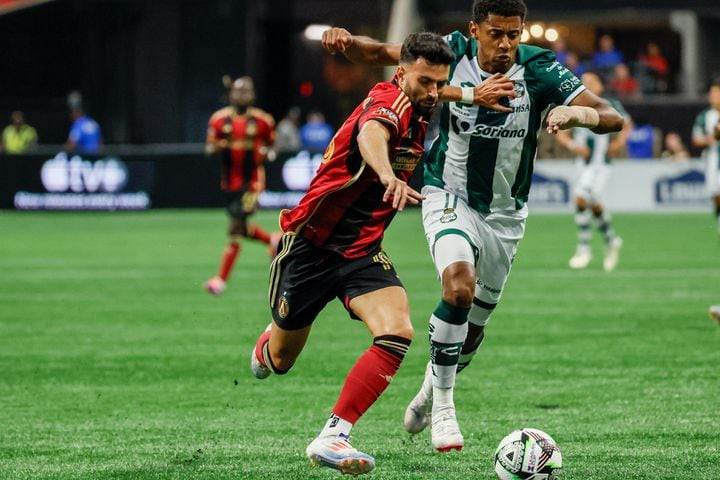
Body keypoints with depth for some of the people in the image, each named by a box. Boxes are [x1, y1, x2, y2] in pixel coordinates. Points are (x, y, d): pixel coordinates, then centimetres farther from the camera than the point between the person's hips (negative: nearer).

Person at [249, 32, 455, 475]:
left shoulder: (419, 117, 3)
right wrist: (388, 177, -66)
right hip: (310, 244, -6)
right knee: (281, 360, 13)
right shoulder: (390, 100, -21)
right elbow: (370, 135, -48)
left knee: (398, 334, -23)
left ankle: (332, 438, -21)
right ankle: (266, 347, 53)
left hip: (361, 254, 6)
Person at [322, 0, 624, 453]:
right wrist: (347, 40, -27)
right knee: (459, 286, -29)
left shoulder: (540, 69, -17)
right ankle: (442, 406, -15)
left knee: (473, 324, 12)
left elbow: (612, 117, -22)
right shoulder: (454, 52, -14)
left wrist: (576, 113, -44)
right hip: (449, 198, -2)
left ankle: (430, 392, 43)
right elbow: (381, 53, -5)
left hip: (505, 214, 2)